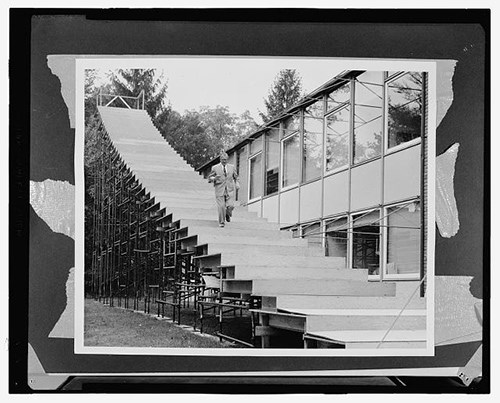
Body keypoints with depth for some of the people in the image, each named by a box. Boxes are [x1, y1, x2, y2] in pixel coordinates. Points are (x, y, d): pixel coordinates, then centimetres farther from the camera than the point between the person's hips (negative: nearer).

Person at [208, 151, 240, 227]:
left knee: (230, 206, -10)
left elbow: (235, 177, 22)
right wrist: (214, 178, -15)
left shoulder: (231, 167, 11)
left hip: (229, 190, 1)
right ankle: (221, 222, 7)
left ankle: (227, 214, 24)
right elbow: (209, 178, 7)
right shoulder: (215, 168, 4)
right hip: (220, 190, -1)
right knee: (221, 206, -10)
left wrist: (237, 184, 4)